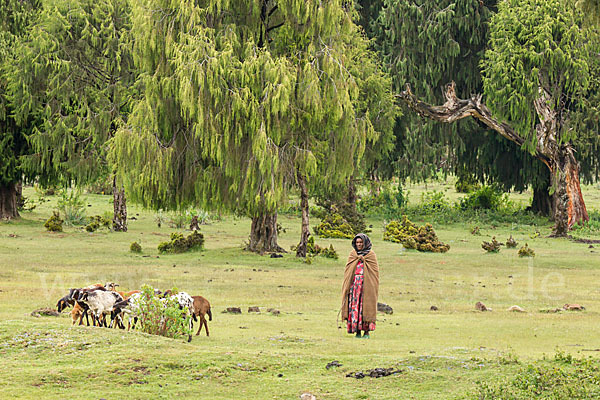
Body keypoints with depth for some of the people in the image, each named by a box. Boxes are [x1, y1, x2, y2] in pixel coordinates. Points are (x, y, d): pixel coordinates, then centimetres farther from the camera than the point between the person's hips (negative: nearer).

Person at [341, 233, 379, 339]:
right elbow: (348, 270, 12)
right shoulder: (352, 254, 14)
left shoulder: (371, 255, 4)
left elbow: (374, 270, 0)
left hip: (367, 285, -3)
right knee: (355, 307, -3)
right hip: (354, 285, 3)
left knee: (366, 306, -5)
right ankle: (357, 332, 0)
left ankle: (366, 331, -1)